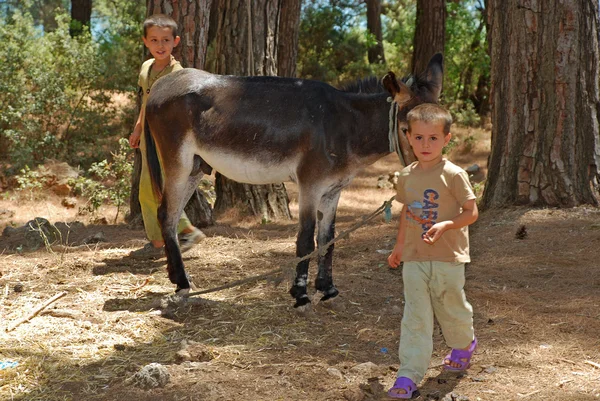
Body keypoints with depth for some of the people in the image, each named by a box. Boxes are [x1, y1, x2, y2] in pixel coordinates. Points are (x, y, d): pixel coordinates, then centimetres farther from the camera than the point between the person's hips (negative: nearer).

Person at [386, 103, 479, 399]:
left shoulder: (453, 175, -12)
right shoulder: (406, 177, 4)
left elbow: (471, 213, -10)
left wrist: (445, 225, -25)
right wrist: (399, 246, 20)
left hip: (448, 258, -3)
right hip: (414, 258, 3)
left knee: (451, 308, 15)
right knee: (415, 318, -1)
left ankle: (464, 344, 46)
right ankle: (408, 375, -2)